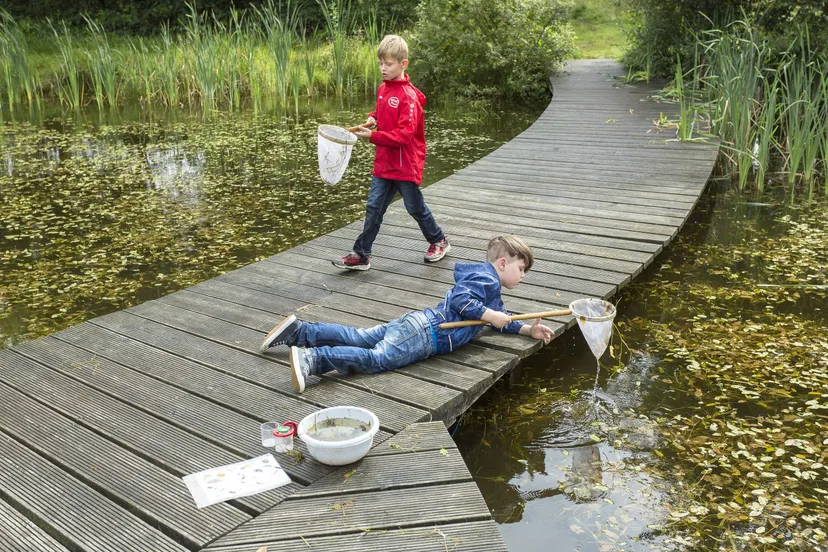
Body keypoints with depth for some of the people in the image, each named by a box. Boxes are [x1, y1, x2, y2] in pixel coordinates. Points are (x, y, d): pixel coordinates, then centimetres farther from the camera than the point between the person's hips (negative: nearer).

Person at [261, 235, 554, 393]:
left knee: (357, 338, 6)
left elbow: (501, 320, 35)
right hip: (426, 333, -9)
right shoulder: (486, 278, -5)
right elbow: (459, 299, -19)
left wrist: (529, 330, 25)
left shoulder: (493, 295, 27)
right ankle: (311, 359, -35)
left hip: (419, 322, 9)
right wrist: (489, 315, -15)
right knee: (376, 358, -23)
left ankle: (298, 331, 5)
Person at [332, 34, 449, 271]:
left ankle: (439, 241, 32)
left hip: (405, 165, -7)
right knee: (373, 208, 5)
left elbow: (404, 134, -24)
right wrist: (373, 119, 5)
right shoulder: (383, 89, 7)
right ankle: (361, 254, 9)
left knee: (415, 207, 9)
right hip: (384, 163, 7)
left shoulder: (408, 96, -18)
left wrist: (373, 136, -29)